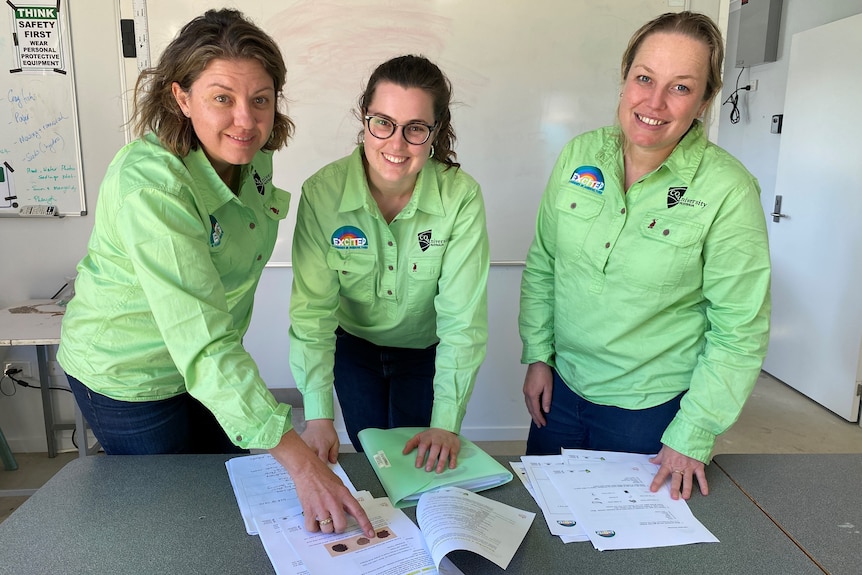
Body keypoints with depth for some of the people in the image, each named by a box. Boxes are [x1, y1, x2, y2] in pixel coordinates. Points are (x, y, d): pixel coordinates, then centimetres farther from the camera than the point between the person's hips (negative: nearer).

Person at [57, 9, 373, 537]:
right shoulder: (150, 183, -34)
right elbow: (201, 341, -41)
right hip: (129, 377, -6)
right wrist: (299, 460, -45)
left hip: (210, 364, 7)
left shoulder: (253, 154, -11)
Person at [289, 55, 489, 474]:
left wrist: (446, 423, -30)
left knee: (416, 467, 11)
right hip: (353, 347, 1)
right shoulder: (322, 193, -24)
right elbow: (312, 310, -24)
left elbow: (462, 319, -26)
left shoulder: (461, 197, -27)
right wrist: (318, 415, -30)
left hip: (426, 351, -1)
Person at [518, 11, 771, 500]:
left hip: (652, 408, -3)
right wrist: (537, 355, 1)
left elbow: (740, 331, -11)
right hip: (562, 388, 4)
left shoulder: (728, 191, -16)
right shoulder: (579, 155, -4)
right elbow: (541, 266, 4)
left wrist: (692, 436, -10)